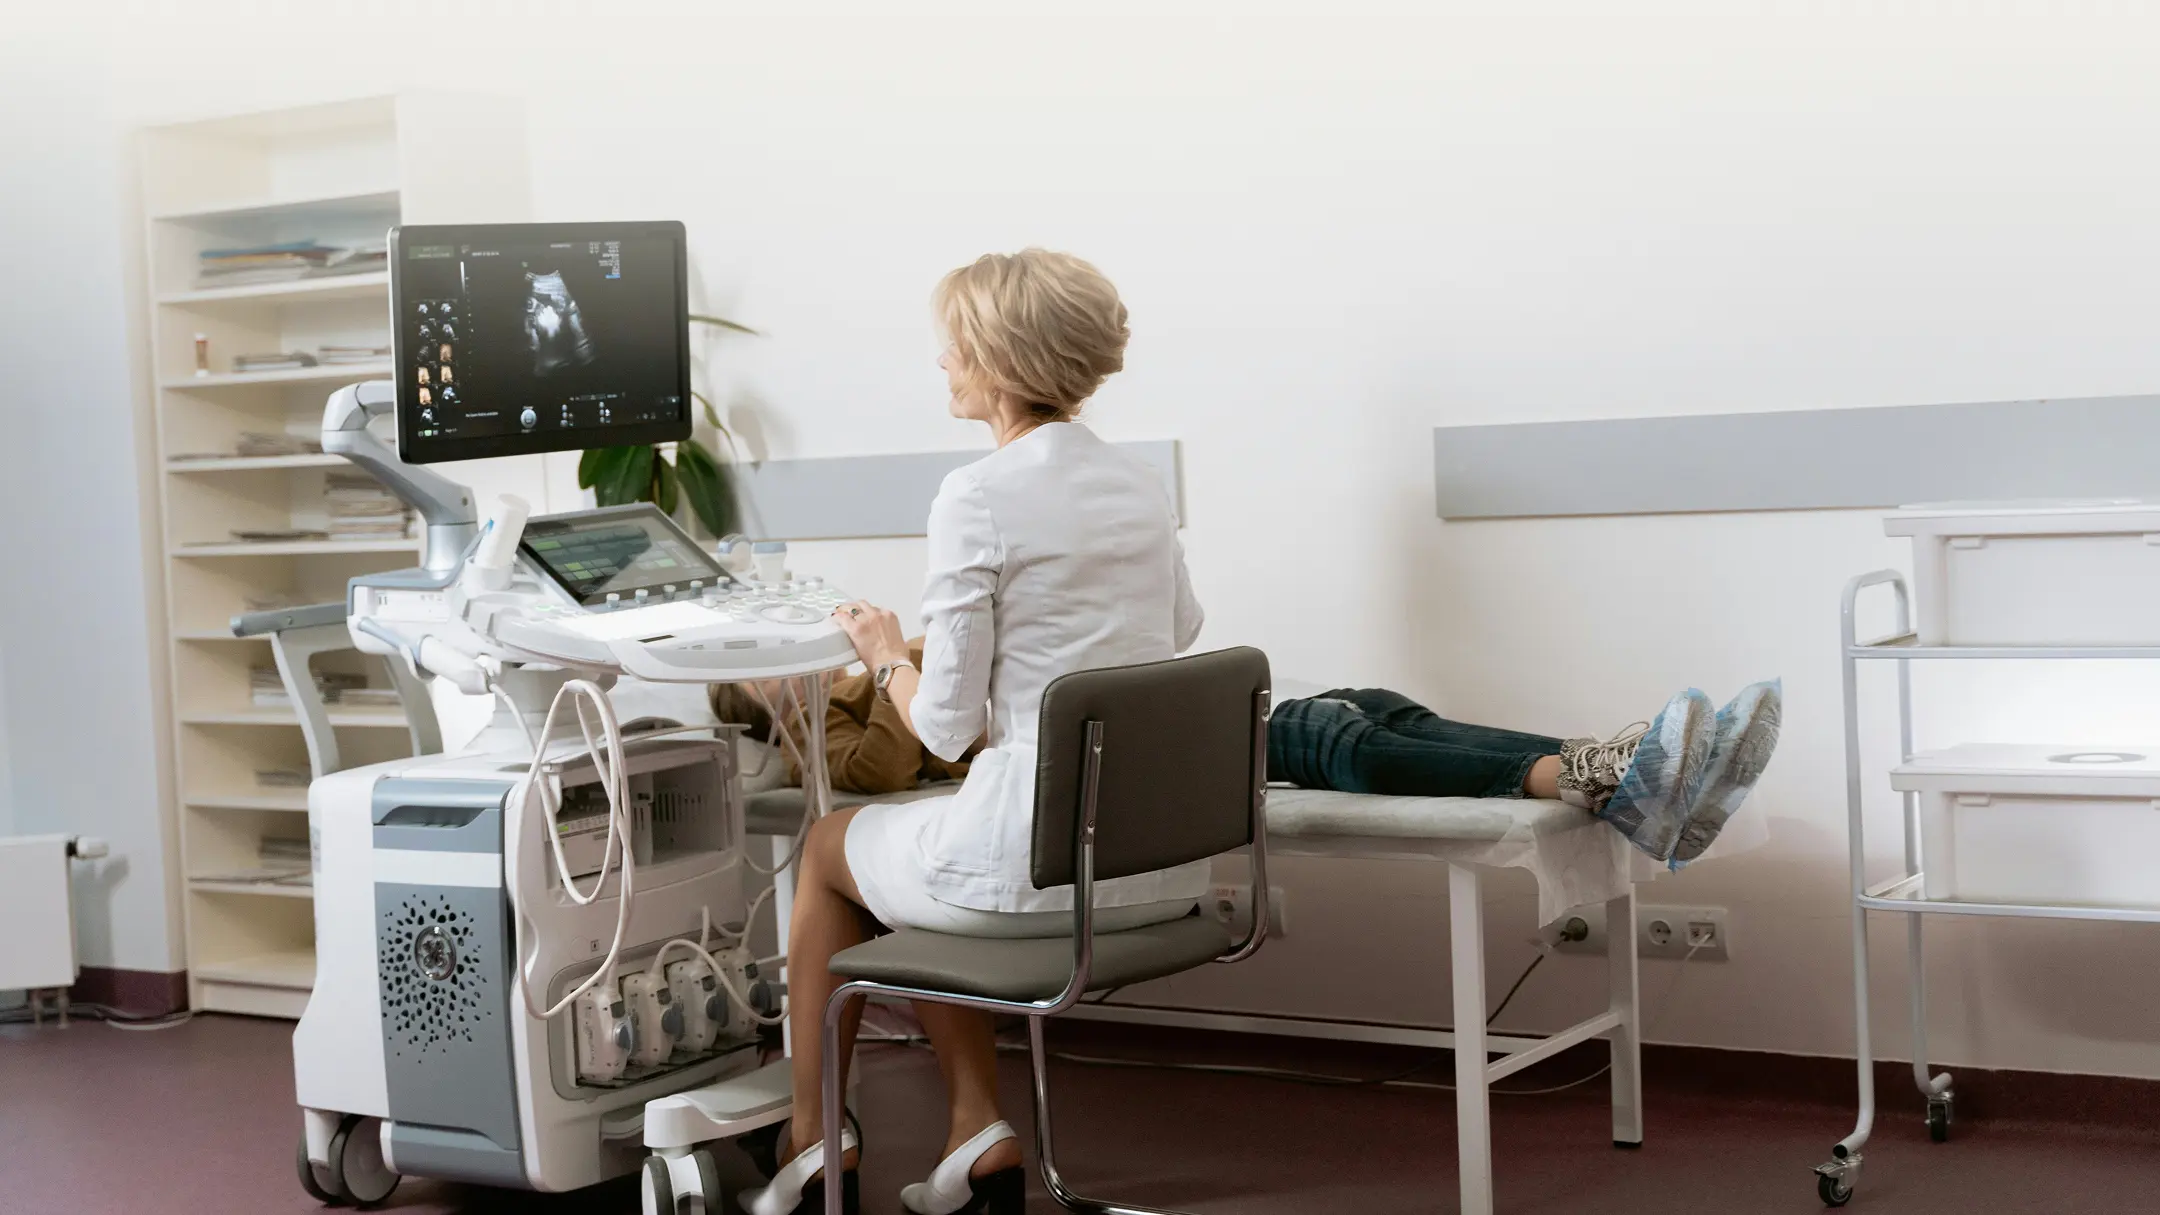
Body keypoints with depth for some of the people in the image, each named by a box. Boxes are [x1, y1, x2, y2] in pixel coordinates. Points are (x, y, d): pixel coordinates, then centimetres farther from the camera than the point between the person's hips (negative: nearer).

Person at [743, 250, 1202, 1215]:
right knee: (905, 852, 31)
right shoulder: (1141, 486, 7)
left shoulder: (976, 497, -16)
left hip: (1041, 862, -7)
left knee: (826, 846, 25)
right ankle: (979, 1135, 22)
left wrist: (886, 655, 7)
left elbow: (949, 726, -13)